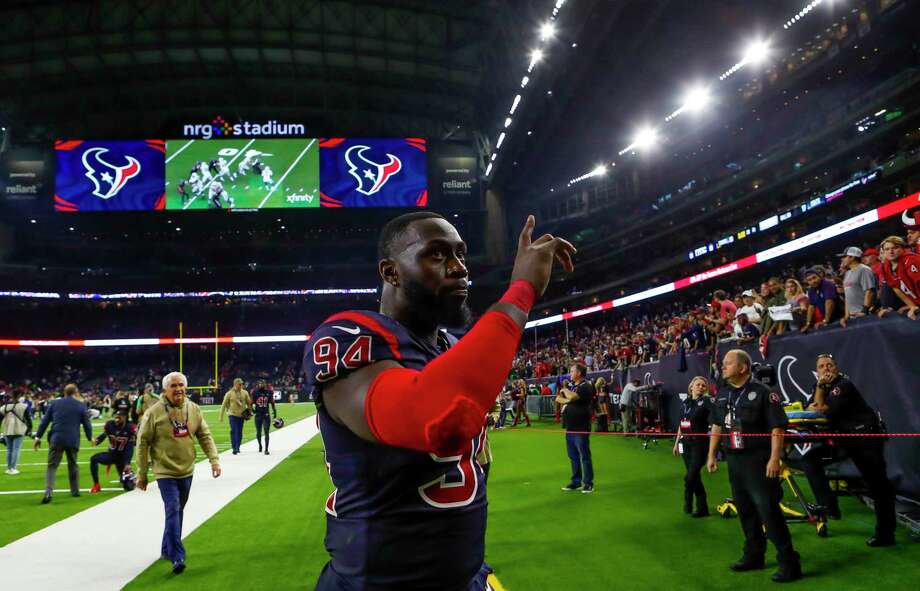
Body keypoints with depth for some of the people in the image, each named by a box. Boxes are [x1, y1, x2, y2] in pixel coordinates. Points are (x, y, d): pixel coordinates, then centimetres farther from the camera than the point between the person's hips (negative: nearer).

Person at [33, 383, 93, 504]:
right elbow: (87, 424, 6)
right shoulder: (81, 406, 3)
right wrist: (90, 437, 22)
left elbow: (45, 421, 7)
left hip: (56, 439, 0)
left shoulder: (55, 403, 7)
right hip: (73, 440, 0)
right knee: (73, 465, 17)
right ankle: (75, 491, 24)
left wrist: (38, 436, 12)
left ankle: (48, 492, -17)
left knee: (52, 466, 1)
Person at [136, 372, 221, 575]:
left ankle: (167, 549, 34)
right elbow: (143, 443, -7)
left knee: (177, 511, 17)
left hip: (186, 471, 5)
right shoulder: (154, 412, -11)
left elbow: (205, 436, 5)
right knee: (173, 510, -12)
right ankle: (177, 557, -10)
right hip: (165, 472, -5)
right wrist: (141, 474, -5)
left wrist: (214, 459, -5)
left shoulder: (194, 409, 0)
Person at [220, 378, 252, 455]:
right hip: (233, 414, -3)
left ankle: (237, 447, 19)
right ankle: (234, 448, -10)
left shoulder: (245, 393, 3)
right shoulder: (229, 393, -4)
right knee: (234, 431, -11)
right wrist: (221, 416, -1)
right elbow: (224, 405, 0)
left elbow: (249, 403, 12)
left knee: (240, 432, 6)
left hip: (241, 415, 3)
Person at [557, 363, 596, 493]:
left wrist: (565, 390, -7)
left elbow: (572, 396, -28)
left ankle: (588, 483, 6)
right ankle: (576, 481, 23)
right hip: (570, 427, 9)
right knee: (573, 456, 14)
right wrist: (567, 401, -8)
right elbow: (558, 399, 13)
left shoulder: (586, 386, -12)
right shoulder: (572, 386, 15)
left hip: (581, 428, -8)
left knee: (584, 456, -1)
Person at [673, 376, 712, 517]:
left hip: (700, 444, -6)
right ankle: (702, 508, 21)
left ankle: (688, 504, 16)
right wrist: (677, 442, 18)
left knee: (690, 476, -7)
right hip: (686, 443, 6)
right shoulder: (685, 403, 10)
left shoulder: (705, 401, -7)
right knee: (694, 476, 11)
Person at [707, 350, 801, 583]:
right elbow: (717, 425, 17)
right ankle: (754, 555, 29)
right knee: (745, 510, 15)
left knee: (769, 511, -7)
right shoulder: (722, 395, 10)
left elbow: (777, 428, -15)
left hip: (759, 461, -7)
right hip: (734, 460, 7)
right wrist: (711, 454, 15)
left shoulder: (762, 393, -12)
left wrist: (774, 459, -21)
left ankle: (788, 562, 4)